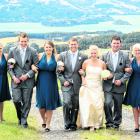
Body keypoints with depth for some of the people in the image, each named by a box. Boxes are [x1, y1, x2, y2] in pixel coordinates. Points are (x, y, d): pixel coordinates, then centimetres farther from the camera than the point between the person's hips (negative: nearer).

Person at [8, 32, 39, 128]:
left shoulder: (33, 51, 1)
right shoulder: (12, 51, 5)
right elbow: (9, 66, 7)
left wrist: (27, 75, -10)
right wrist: (13, 77, -6)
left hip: (28, 81, 0)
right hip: (16, 80, 1)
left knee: (26, 102, 1)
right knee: (16, 100, -7)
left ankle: (24, 121, 14)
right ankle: (20, 117, 19)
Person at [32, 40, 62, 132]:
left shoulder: (56, 57, -1)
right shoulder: (40, 56, 1)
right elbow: (34, 65, 10)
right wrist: (33, 66, -12)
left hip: (51, 83, -1)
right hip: (41, 82, 1)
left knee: (50, 104, 3)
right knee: (41, 103, 3)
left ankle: (48, 125, 13)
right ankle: (44, 120, 30)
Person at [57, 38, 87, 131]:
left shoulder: (83, 57, 5)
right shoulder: (63, 55, 5)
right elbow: (59, 71, 5)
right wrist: (63, 81, -6)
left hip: (78, 85, 1)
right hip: (66, 84, -1)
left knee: (75, 106, 3)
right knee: (67, 103, -15)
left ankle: (73, 124, 16)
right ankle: (67, 123, -1)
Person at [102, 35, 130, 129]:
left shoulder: (125, 56, 2)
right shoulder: (105, 56, 4)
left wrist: (121, 80, -10)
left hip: (119, 85, 0)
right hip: (108, 85, 0)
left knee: (118, 106, 8)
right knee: (107, 103, -15)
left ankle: (116, 123, 24)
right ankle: (109, 122, 2)